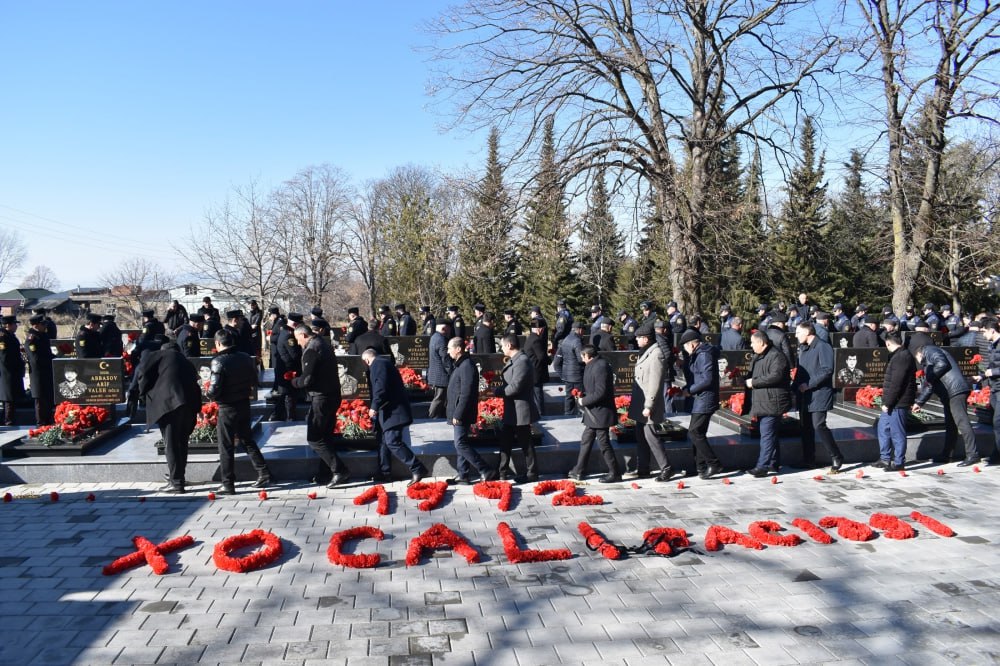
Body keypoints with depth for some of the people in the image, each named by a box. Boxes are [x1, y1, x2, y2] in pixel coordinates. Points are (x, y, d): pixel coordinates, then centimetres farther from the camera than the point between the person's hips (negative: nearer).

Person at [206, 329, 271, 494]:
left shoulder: (219, 361, -17)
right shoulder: (246, 358, 2)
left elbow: (214, 389, -21)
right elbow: (254, 384, 8)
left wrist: (210, 395, -1)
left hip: (227, 408, -6)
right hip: (244, 405, 6)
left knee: (226, 446, 4)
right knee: (247, 440, 19)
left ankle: (228, 485, 9)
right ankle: (264, 474, 19)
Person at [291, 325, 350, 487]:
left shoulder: (311, 350, -17)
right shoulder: (323, 343, 13)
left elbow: (307, 380, -20)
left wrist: (294, 381, 0)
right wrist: (300, 380, 12)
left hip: (321, 399, -9)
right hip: (332, 395, 9)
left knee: (314, 439, -4)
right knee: (325, 436, 16)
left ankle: (339, 470, -8)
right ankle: (327, 470, 22)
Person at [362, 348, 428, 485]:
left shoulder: (378, 364, -10)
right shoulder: (382, 363, 22)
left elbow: (381, 388, -22)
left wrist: (374, 407, -20)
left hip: (393, 410, -11)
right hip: (388, 410, 11)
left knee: (392, 441, -15)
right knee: (383, 440, 15)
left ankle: (418, 469, -16)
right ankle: (385, 473, 23)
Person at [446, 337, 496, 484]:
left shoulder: (467, 366, -19)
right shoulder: (459, 364, 13)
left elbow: (466, 394, -24)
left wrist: (458, 415, -23)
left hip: (462, 414, -10)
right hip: (458, 414, 10)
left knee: (461, 444, -8)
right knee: (460, 444, 13)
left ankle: (487, 471, -2)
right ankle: (463, 475, 20)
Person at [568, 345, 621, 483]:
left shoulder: (600, 367, -21)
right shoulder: (592, 365, 10)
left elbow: (600, 392, -26)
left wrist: (584, 401, -15)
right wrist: (584, 395, 7)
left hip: (600, 413, -10)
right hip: (593, 413, 10)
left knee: (603, 443, 0)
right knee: (586, 441, 16)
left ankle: (615, 473, 12)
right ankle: (579, 471, 26)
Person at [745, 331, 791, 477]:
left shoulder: (776, 356, -13)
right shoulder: (758, 357, 19)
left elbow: (775, 376, -25)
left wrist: (754, 382, -20)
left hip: (772, 403, -10)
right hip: (762, 403, 10)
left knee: (767, 434, -11)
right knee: (770, 434, 15)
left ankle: (762, 466, -12)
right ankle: (773, 464, 23)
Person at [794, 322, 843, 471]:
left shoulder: (823, 347, -10)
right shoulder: (803, 348, 17)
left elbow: (827, 370, -19)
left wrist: (808, 384, -19)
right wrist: (795, 386, 9)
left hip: (819, 393, -8)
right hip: (805, 395, 8)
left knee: (819, 425, -13)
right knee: (806, 427, 10)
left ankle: (836, 458, -2)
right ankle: (808, 460, 19)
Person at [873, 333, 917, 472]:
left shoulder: (901, 357, -18)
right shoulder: (899, 356, 16)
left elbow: (896, 383, -23)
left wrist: (887, 402, -19)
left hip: (898, 403, -11)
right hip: (892, 403, 11)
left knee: (897, 432, -2)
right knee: (882, 428, 17)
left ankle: (899, 462, 8)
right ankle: (885, 458, 25)